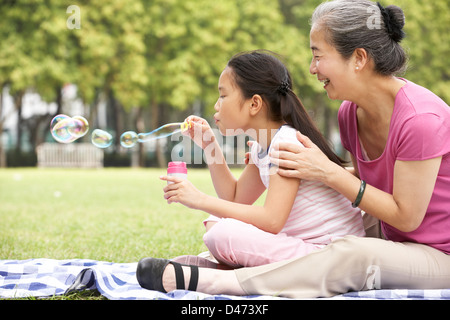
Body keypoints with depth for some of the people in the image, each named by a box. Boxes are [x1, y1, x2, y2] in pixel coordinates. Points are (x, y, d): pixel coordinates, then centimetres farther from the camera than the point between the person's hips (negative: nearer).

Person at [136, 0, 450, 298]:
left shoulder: (420, 119, -24)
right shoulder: (350, 113, 1)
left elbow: (406, 216, -20)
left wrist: (328, 172, -20)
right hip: (392, 246, 8)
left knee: (353, 254, -37)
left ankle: (205, 280, -38)